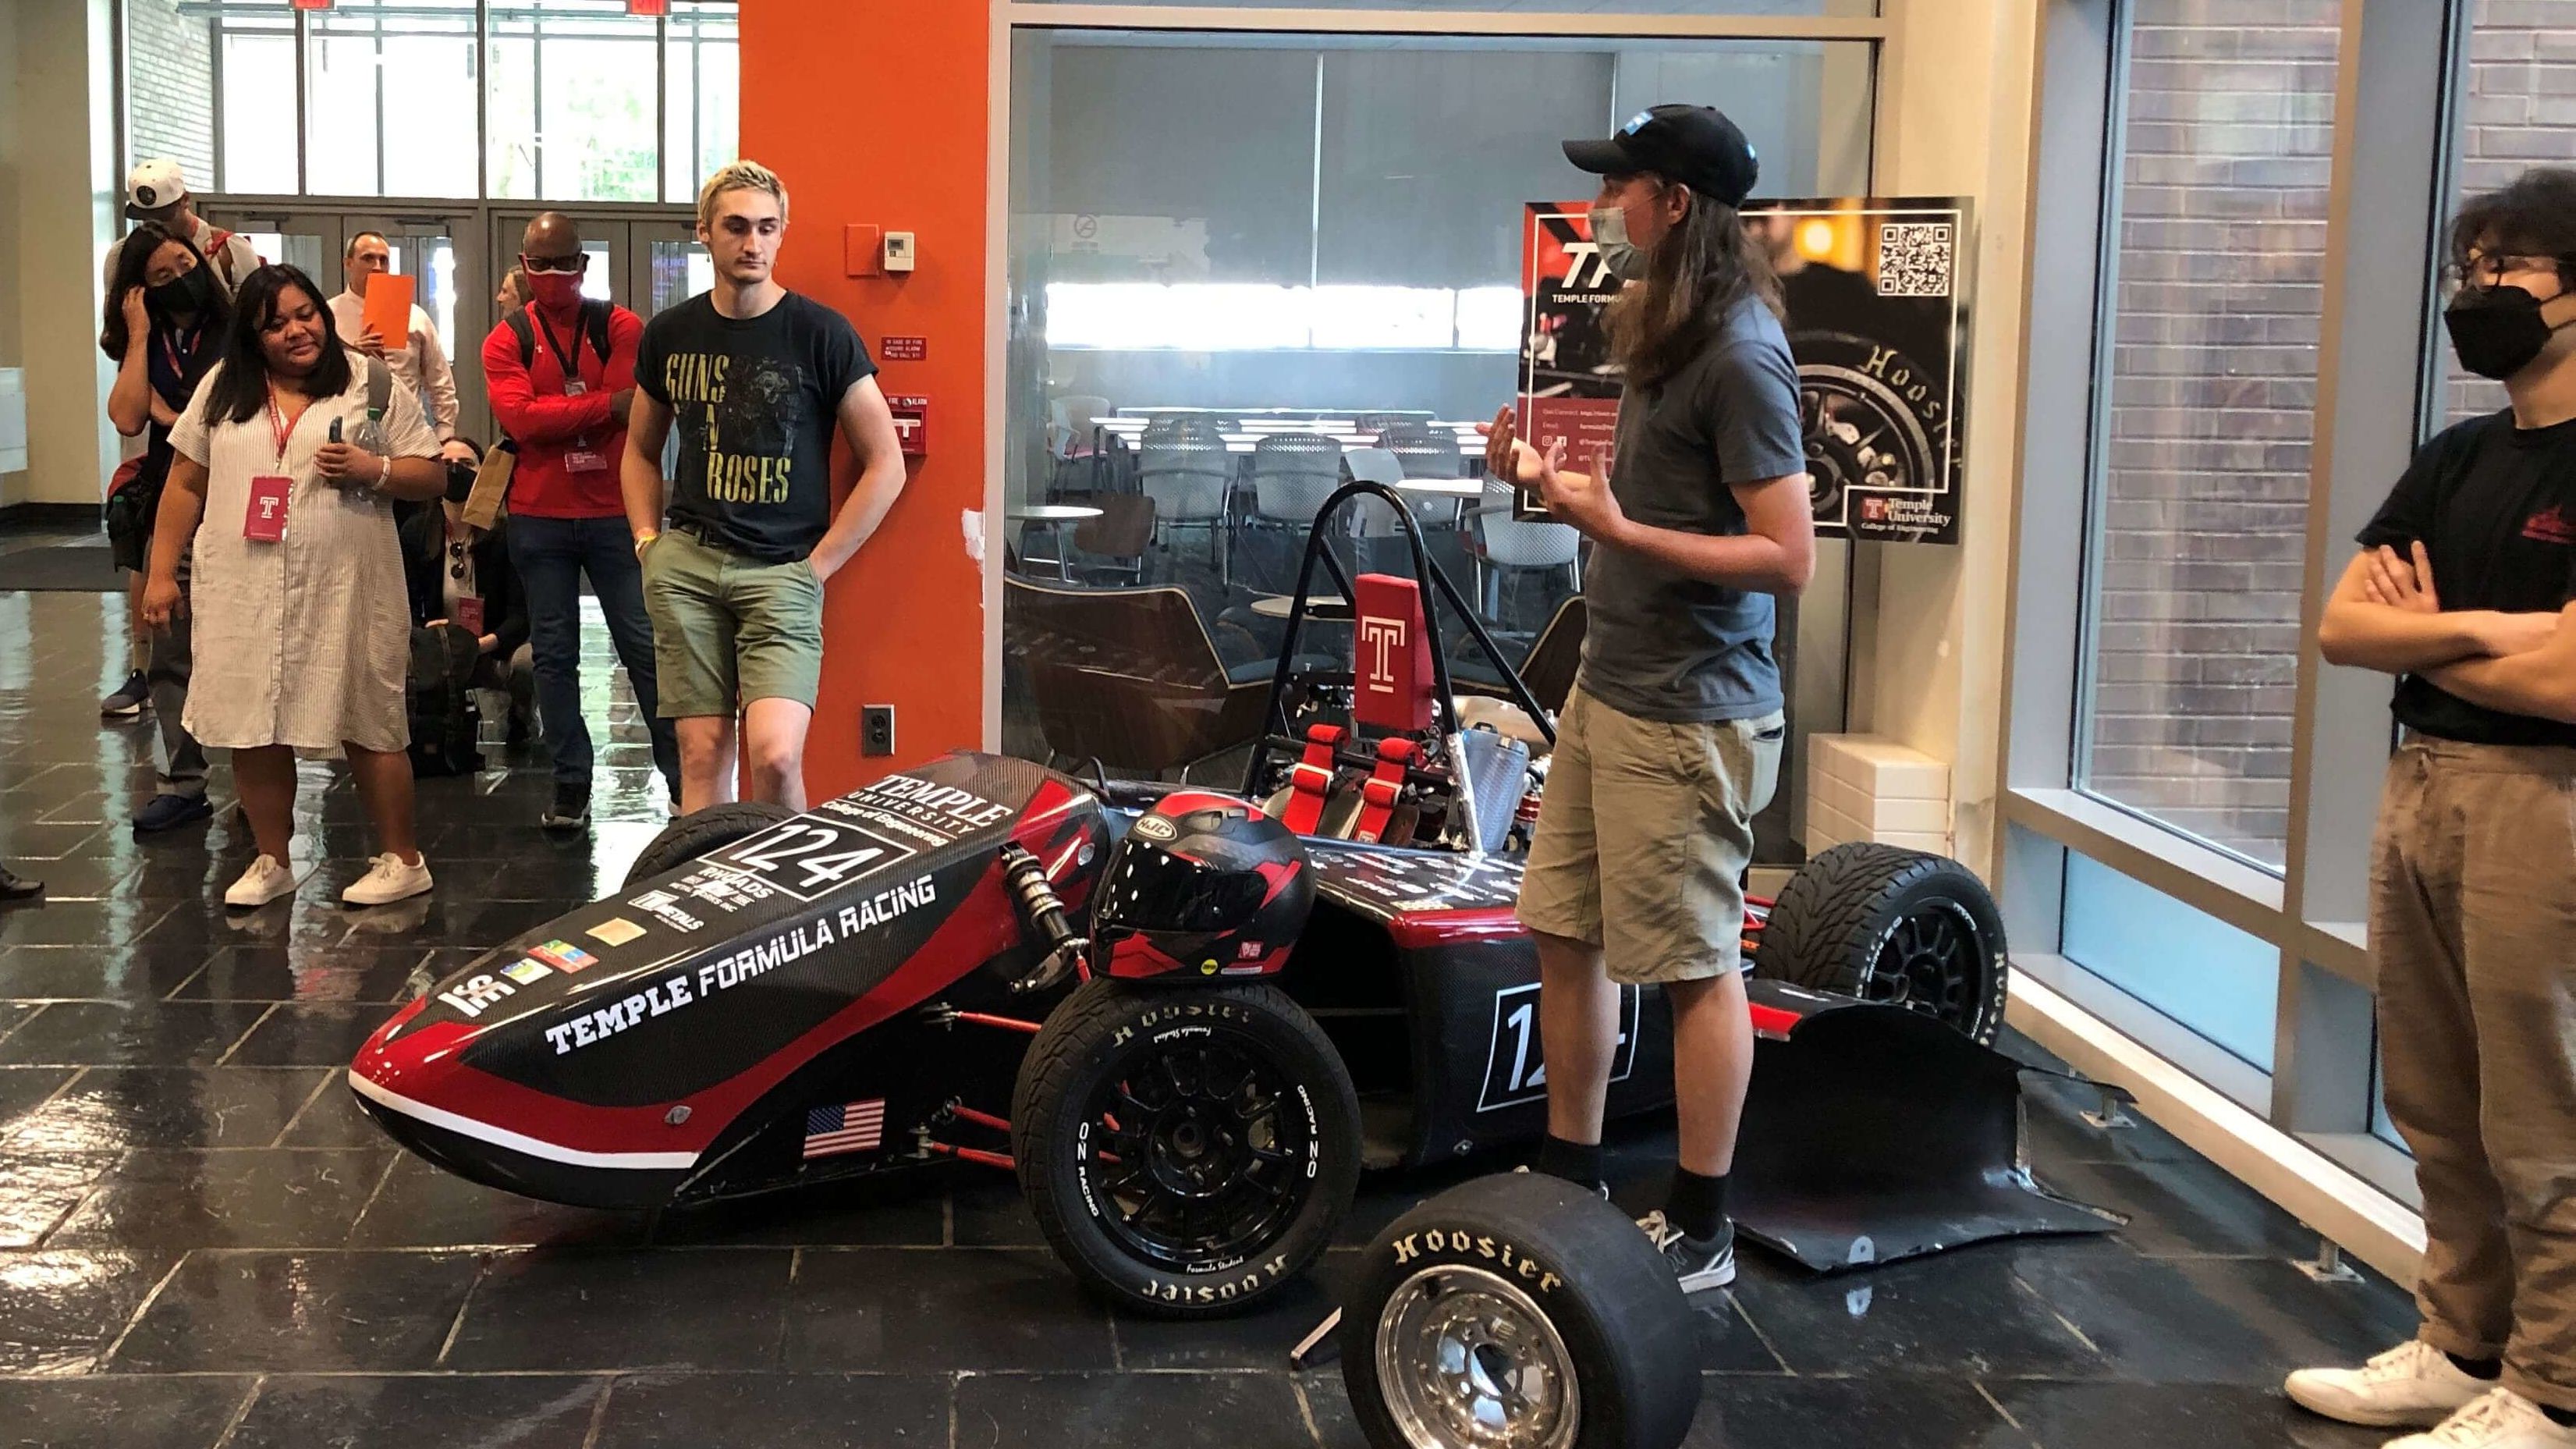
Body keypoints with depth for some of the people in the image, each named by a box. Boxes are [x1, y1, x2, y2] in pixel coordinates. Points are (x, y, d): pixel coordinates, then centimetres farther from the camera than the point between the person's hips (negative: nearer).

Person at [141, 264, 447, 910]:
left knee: (366, 724, 2)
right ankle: (273, 862, 20)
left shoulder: (371, 384, 2)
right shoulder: (222, 389, 9)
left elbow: (433, 477, 3)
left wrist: (373, 469, -15)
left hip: (344, 591, -3)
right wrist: (162, 573, 8)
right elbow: (186, 484, 12)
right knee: (252, 728, 5)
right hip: (243, 594, 3)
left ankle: (402, 860, 13)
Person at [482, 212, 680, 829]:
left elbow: (632, 412, -11)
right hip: (538, 519, 2)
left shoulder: (621, 328, 3)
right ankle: (571, 786, 15)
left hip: (614, 514, -1)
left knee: (646, 646, -1)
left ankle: (682, 777, 4)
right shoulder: (507, 340, 5)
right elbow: (518, 417, -12)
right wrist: (604, 406, -14)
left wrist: (554, 421, -11)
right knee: (553, 655, 7)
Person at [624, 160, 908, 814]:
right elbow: (641, 448, 25)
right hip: (687, 563, 3)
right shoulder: (670, 333, 9)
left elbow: (886, 465, -1)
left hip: (782, 570, -3)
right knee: (702, 755, 3)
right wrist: (647, 540, 10)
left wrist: (818, 564, -5)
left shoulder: (822, 334, -3)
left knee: (775, 757, -18)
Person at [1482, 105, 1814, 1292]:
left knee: (1692, 966, 1)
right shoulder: (1659, 330, 13)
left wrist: (1615, 528, -23)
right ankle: (1571, 1180, 28)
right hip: (1608, 686, 10)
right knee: (1563, 930, 14)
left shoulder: (1738, 352, -16)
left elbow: (1787, 556, -20)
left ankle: (1700, 1232, 13)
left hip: (1688, 714, -10)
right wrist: (1551, 477, 7)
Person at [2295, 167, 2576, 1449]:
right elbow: (2340, 629, 7)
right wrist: (2471, 630, -12)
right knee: (2437, 1114, 14)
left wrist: (2416, 635, -2)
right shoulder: (2454, 461, 14)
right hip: (2417, 786, 8)